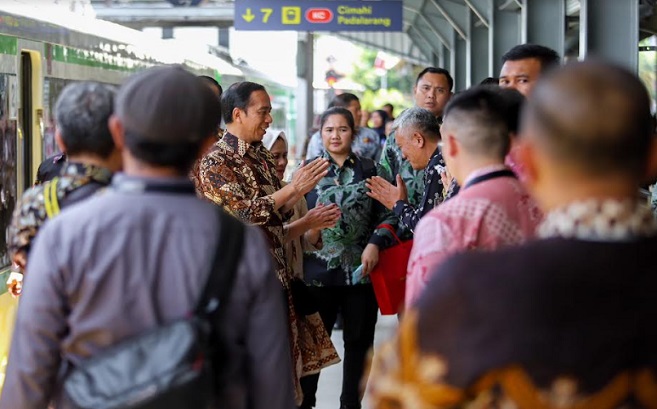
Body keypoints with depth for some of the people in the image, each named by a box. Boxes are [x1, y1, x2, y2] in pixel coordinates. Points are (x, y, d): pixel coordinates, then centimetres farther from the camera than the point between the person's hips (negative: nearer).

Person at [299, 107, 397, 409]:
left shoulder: (368, 169, 7)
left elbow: (384, 214, 5)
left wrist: (375, 243, -10)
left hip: (361, 270, 2)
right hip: (318, 270, -1)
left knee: (359, 340, 11)